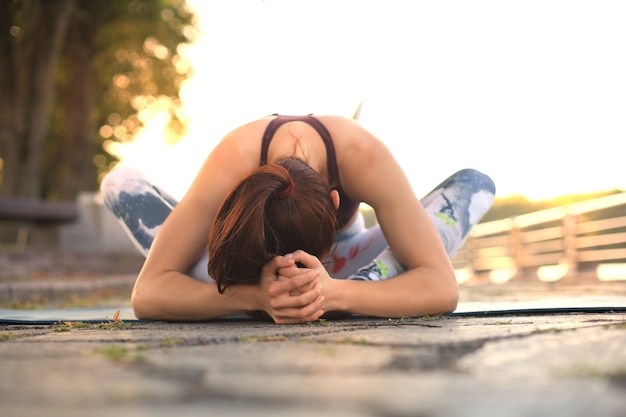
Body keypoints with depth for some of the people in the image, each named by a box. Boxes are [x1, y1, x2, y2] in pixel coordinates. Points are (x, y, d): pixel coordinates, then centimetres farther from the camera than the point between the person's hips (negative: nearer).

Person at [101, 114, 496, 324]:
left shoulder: (365, 157, -42)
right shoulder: (230, 163, -42)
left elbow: (444, 286, -43)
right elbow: (146, 292, -45)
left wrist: (335, 293, -59)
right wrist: (253, 297, -61)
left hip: (339, 271, 1)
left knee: (476, 183, -20)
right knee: (121, 183, -24)